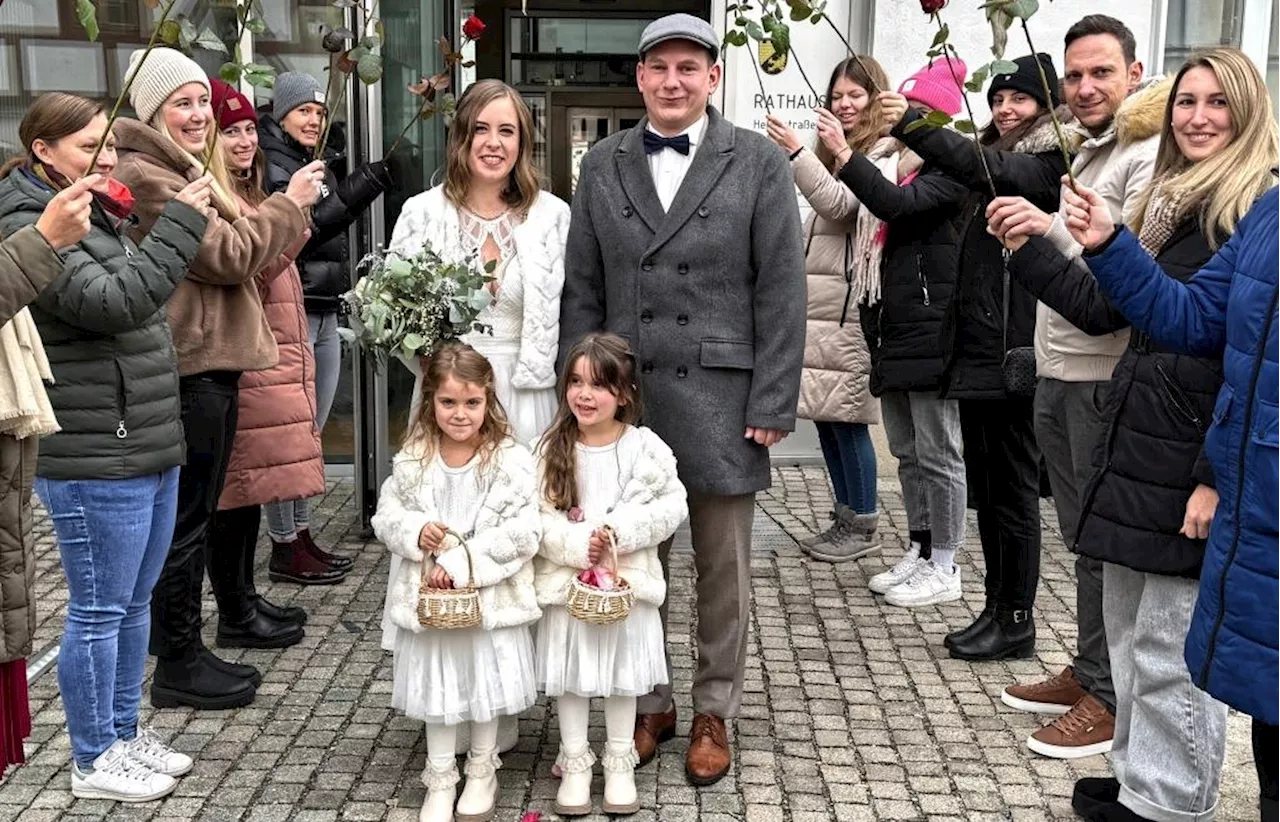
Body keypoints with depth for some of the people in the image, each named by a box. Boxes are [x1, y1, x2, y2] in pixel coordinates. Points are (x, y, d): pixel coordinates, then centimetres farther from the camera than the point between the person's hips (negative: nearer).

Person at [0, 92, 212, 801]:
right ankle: (94, 760, 16)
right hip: (93, 459, -9)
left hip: (146, 448, 9)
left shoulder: (96, 217, 15)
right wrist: (180, 222, -22)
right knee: (99, 610, 2)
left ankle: (125, 733, 31)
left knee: (134, 603, 17)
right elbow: (113, 302, -25)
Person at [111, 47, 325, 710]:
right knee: (185, 518, -3)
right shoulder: (145, 176, -15)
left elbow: (228, 252, 25)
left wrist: (286, 210, 15)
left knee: (197, 512, 19)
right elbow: (229, 256, -17)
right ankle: (178, 668, 8)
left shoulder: (180, 169, 18)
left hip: (209, 364, 11)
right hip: (188, 369, -11)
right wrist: (289, 203, -7)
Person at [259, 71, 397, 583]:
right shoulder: (271, 167, -8)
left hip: (326, 313, 9)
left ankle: (302, 534, 22)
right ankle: (284, 547, 2)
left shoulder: (321, 165, 17)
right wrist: (356, 193, -27)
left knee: (310, 432, 13)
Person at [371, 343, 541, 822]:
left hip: (491, 598, -2)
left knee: (487, 684, 12)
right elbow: (386, 516, 4)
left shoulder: (511, 461, -13)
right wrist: (415, 532, -17)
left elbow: (522, 533, -17)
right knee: (435, 688, 12)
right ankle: (440, 779, 29)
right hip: (430, 597, 2)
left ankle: (482, 771, 34)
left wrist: (462, 562, -20)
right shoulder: (412, 461, -3)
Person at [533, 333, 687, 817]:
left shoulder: (646, 448, -8)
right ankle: (575, 762, 27)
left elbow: (673, 505, -7)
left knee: (622, 674, 13)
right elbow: (535, 516, -7)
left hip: (626, 580, 0)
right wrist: (576, 544, -21)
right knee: (570, 674, 10)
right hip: (566, 582, 1)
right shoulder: (552, 450, -5)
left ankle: (620, 763, 29)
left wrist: (621, 530, -19)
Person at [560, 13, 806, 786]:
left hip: (722, 399, -2)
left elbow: (782, 291, -4)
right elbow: (582, 289, 8)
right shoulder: (603, 164, 7)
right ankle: (648, 702, 27)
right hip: (625, 396, 2)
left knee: (723, 570, 9)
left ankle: (714, 713, 25)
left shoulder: (759, 161, -1)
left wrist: (772, 404, -8)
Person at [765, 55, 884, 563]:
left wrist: (796, 152, -28)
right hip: (816, 305, 9)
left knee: (845, 417, -5)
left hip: (846, 309, -9)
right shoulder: (838, 152, 23)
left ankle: (863, 527, 6)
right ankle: (846, 518, 20)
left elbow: (839, 204, -21)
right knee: (824, 417, 10)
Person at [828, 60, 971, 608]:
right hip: (893, 332, 9)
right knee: (907, 451, 15)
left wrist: (845, 156, -29)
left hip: (930, 332, -9)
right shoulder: (888, 162, 15)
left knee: (937, 454, -1)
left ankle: (944, 568, 8)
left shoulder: (949, 168, -9)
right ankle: (919, 553, 26)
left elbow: (901, 204, -25)